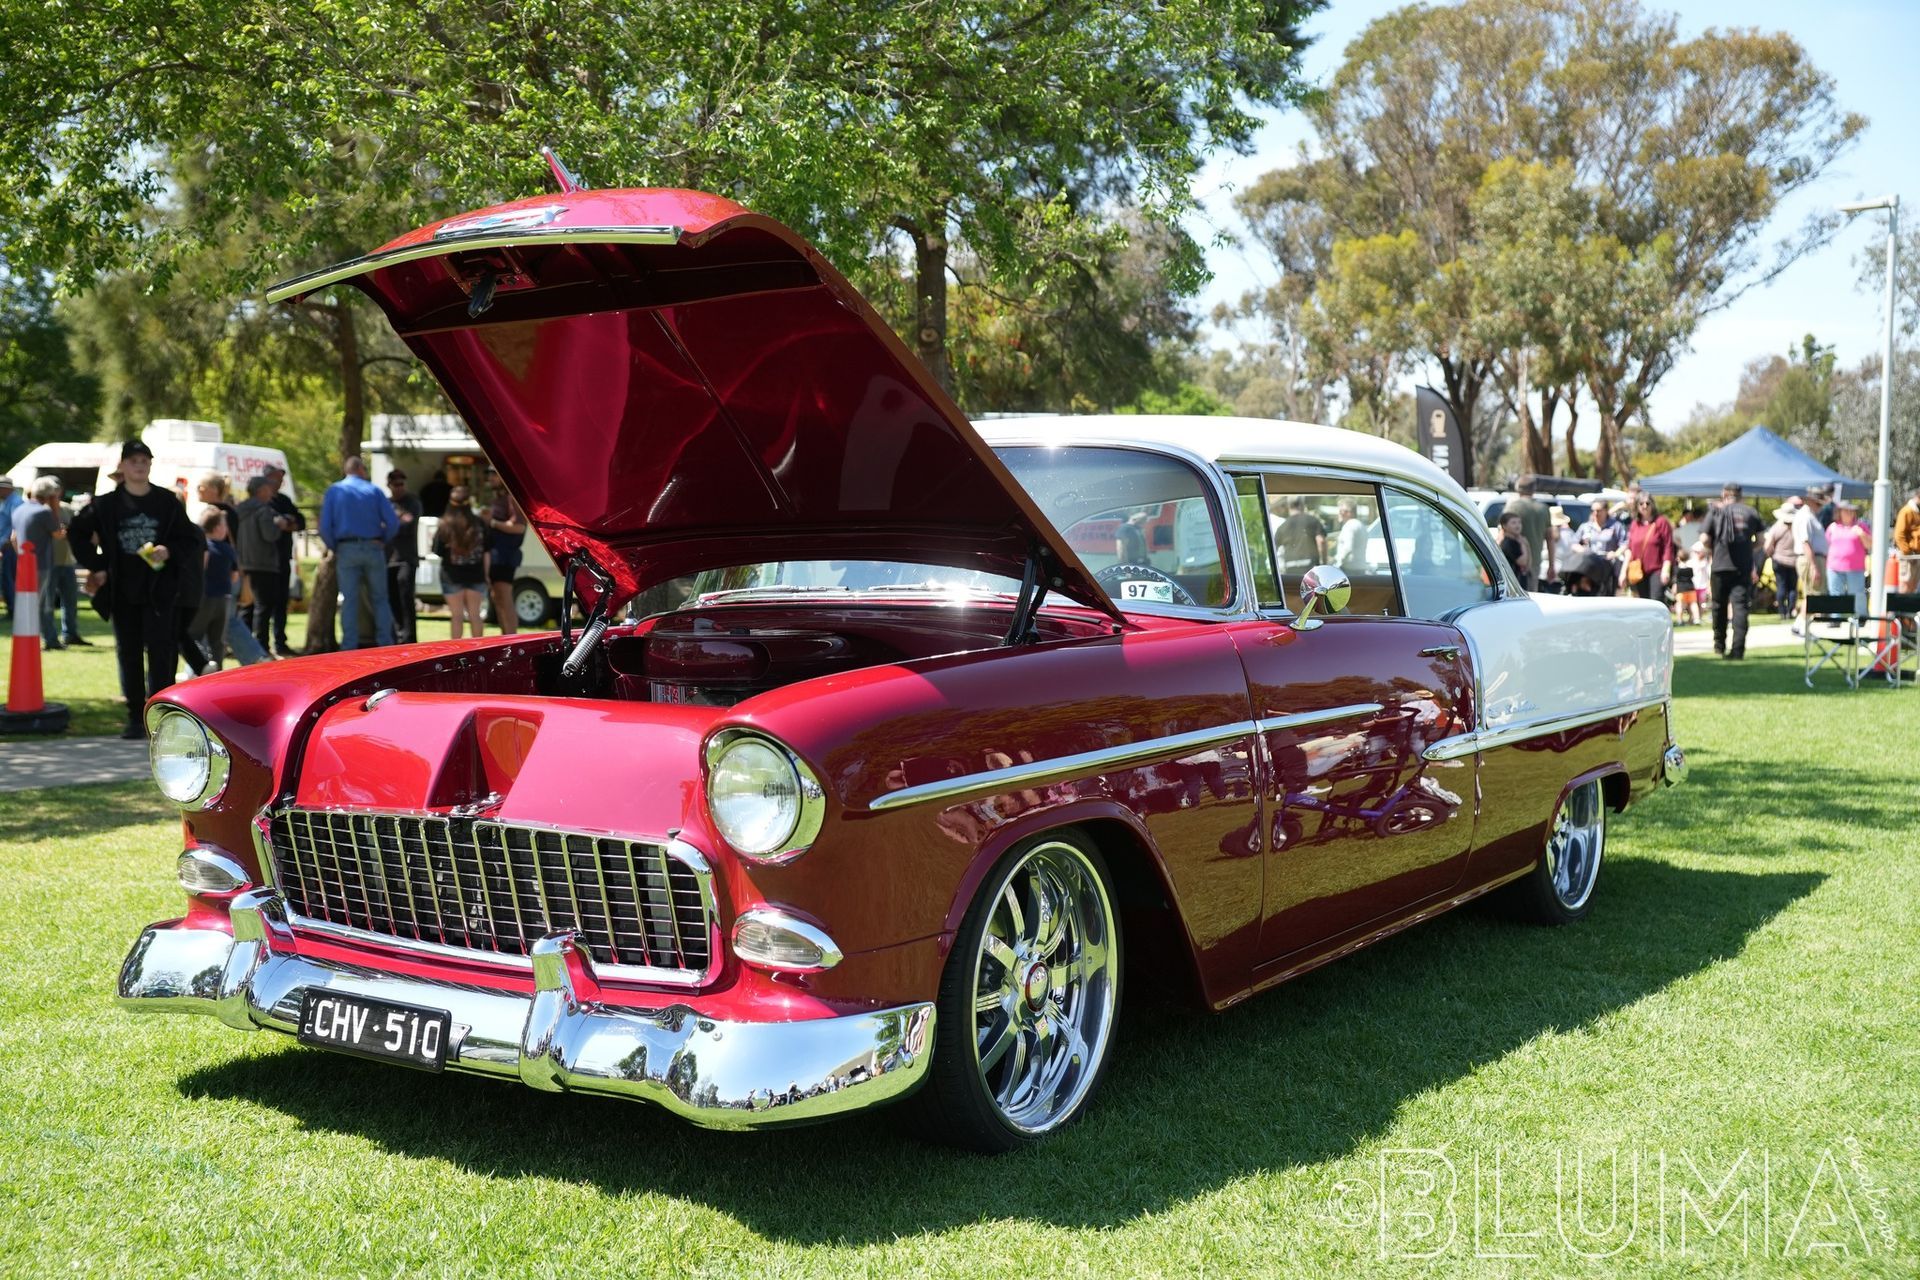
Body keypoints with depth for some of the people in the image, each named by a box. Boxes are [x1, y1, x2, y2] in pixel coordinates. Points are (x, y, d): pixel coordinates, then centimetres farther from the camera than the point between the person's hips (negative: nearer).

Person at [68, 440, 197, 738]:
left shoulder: (167, 502, 4)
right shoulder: (106, 504, 5)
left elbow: (187, 540, 8)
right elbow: (79, 534, 14)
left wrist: (169, 552, -12)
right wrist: (96, 566, 5)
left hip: (159, 590, -1)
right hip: (122, 592, 1)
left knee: (160, 651, -7)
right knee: (128, 654, 5)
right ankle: (135, 718, 11)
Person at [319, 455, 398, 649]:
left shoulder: (334, 490, 4)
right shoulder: (373, 490, 3)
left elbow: (325, 527, -4)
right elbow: (392, 523, -4)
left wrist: (334, 549, 9)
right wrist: (383, 541, 11)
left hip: (347, 550, 0)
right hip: (373, 549, 0)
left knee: (349, 601, 4)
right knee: (379, 599, 8)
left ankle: (349, 647, 2)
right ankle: (385, 644, 6)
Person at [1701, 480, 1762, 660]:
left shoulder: (1715, 512, 4)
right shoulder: (1751, 512, 9)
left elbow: (1705, 539, -4)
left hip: (1721, 566, -1)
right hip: (1744, 567, 1)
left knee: (1719, 605, 14)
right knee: (1740, 606, -3)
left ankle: (1719, 644, 24)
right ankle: (1738, 649, -12)